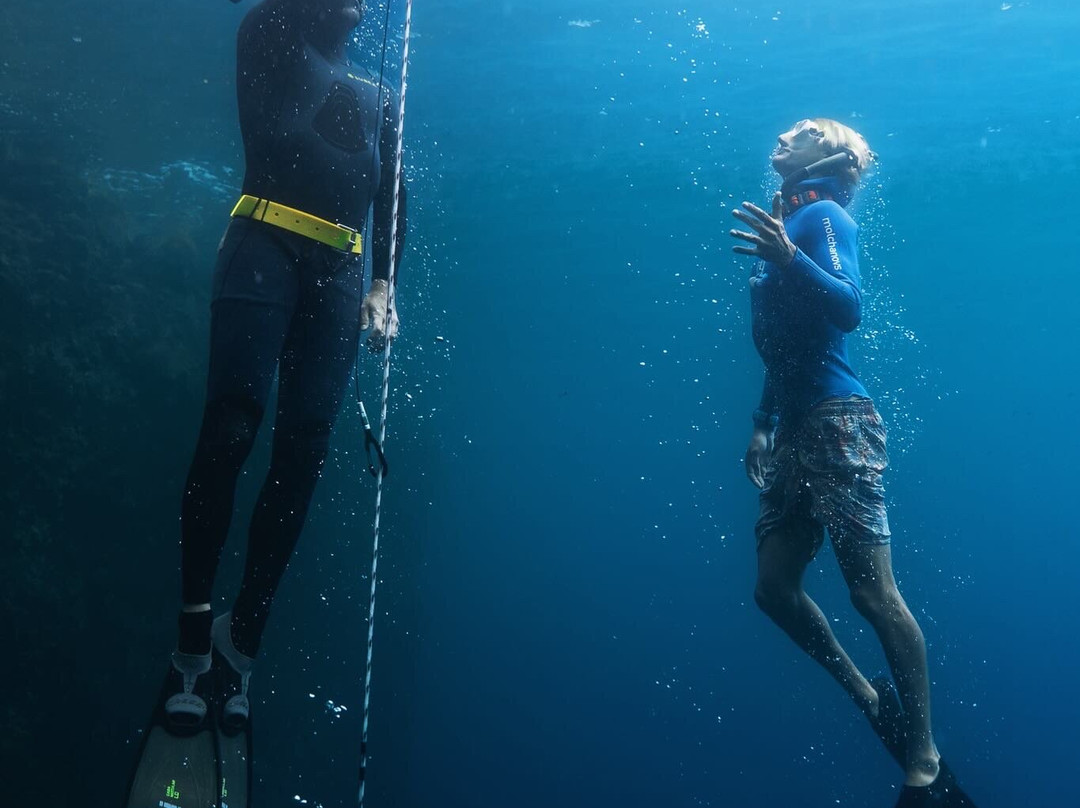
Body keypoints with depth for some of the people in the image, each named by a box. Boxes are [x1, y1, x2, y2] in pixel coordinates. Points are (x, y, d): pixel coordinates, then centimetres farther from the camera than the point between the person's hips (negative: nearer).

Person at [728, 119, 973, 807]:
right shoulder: (781, 224, 21)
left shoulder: (823, 214, -3)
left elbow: (849, 308, -20)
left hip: (837, 425, -9)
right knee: (774, 586, 7)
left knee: (873, 592, -12)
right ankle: (869, 699, 21)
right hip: (795, 432, 9)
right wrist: (763, 425, 25)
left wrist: (788, 260, -35)